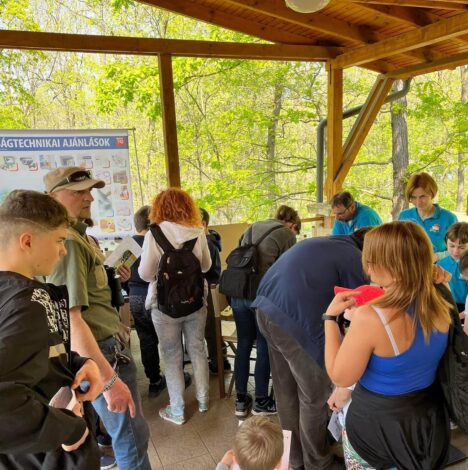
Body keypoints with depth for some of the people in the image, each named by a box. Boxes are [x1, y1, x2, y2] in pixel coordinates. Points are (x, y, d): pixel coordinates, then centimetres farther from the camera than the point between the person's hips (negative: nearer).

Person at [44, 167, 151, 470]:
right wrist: (109, 378, -30)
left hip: (103, 346, 10)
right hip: (104, 352, -10)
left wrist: (112, 278, 7)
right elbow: (69, 318, -29)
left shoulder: (78, 236, 12)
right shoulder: (66, 242, -21)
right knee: (132, 437, 2)